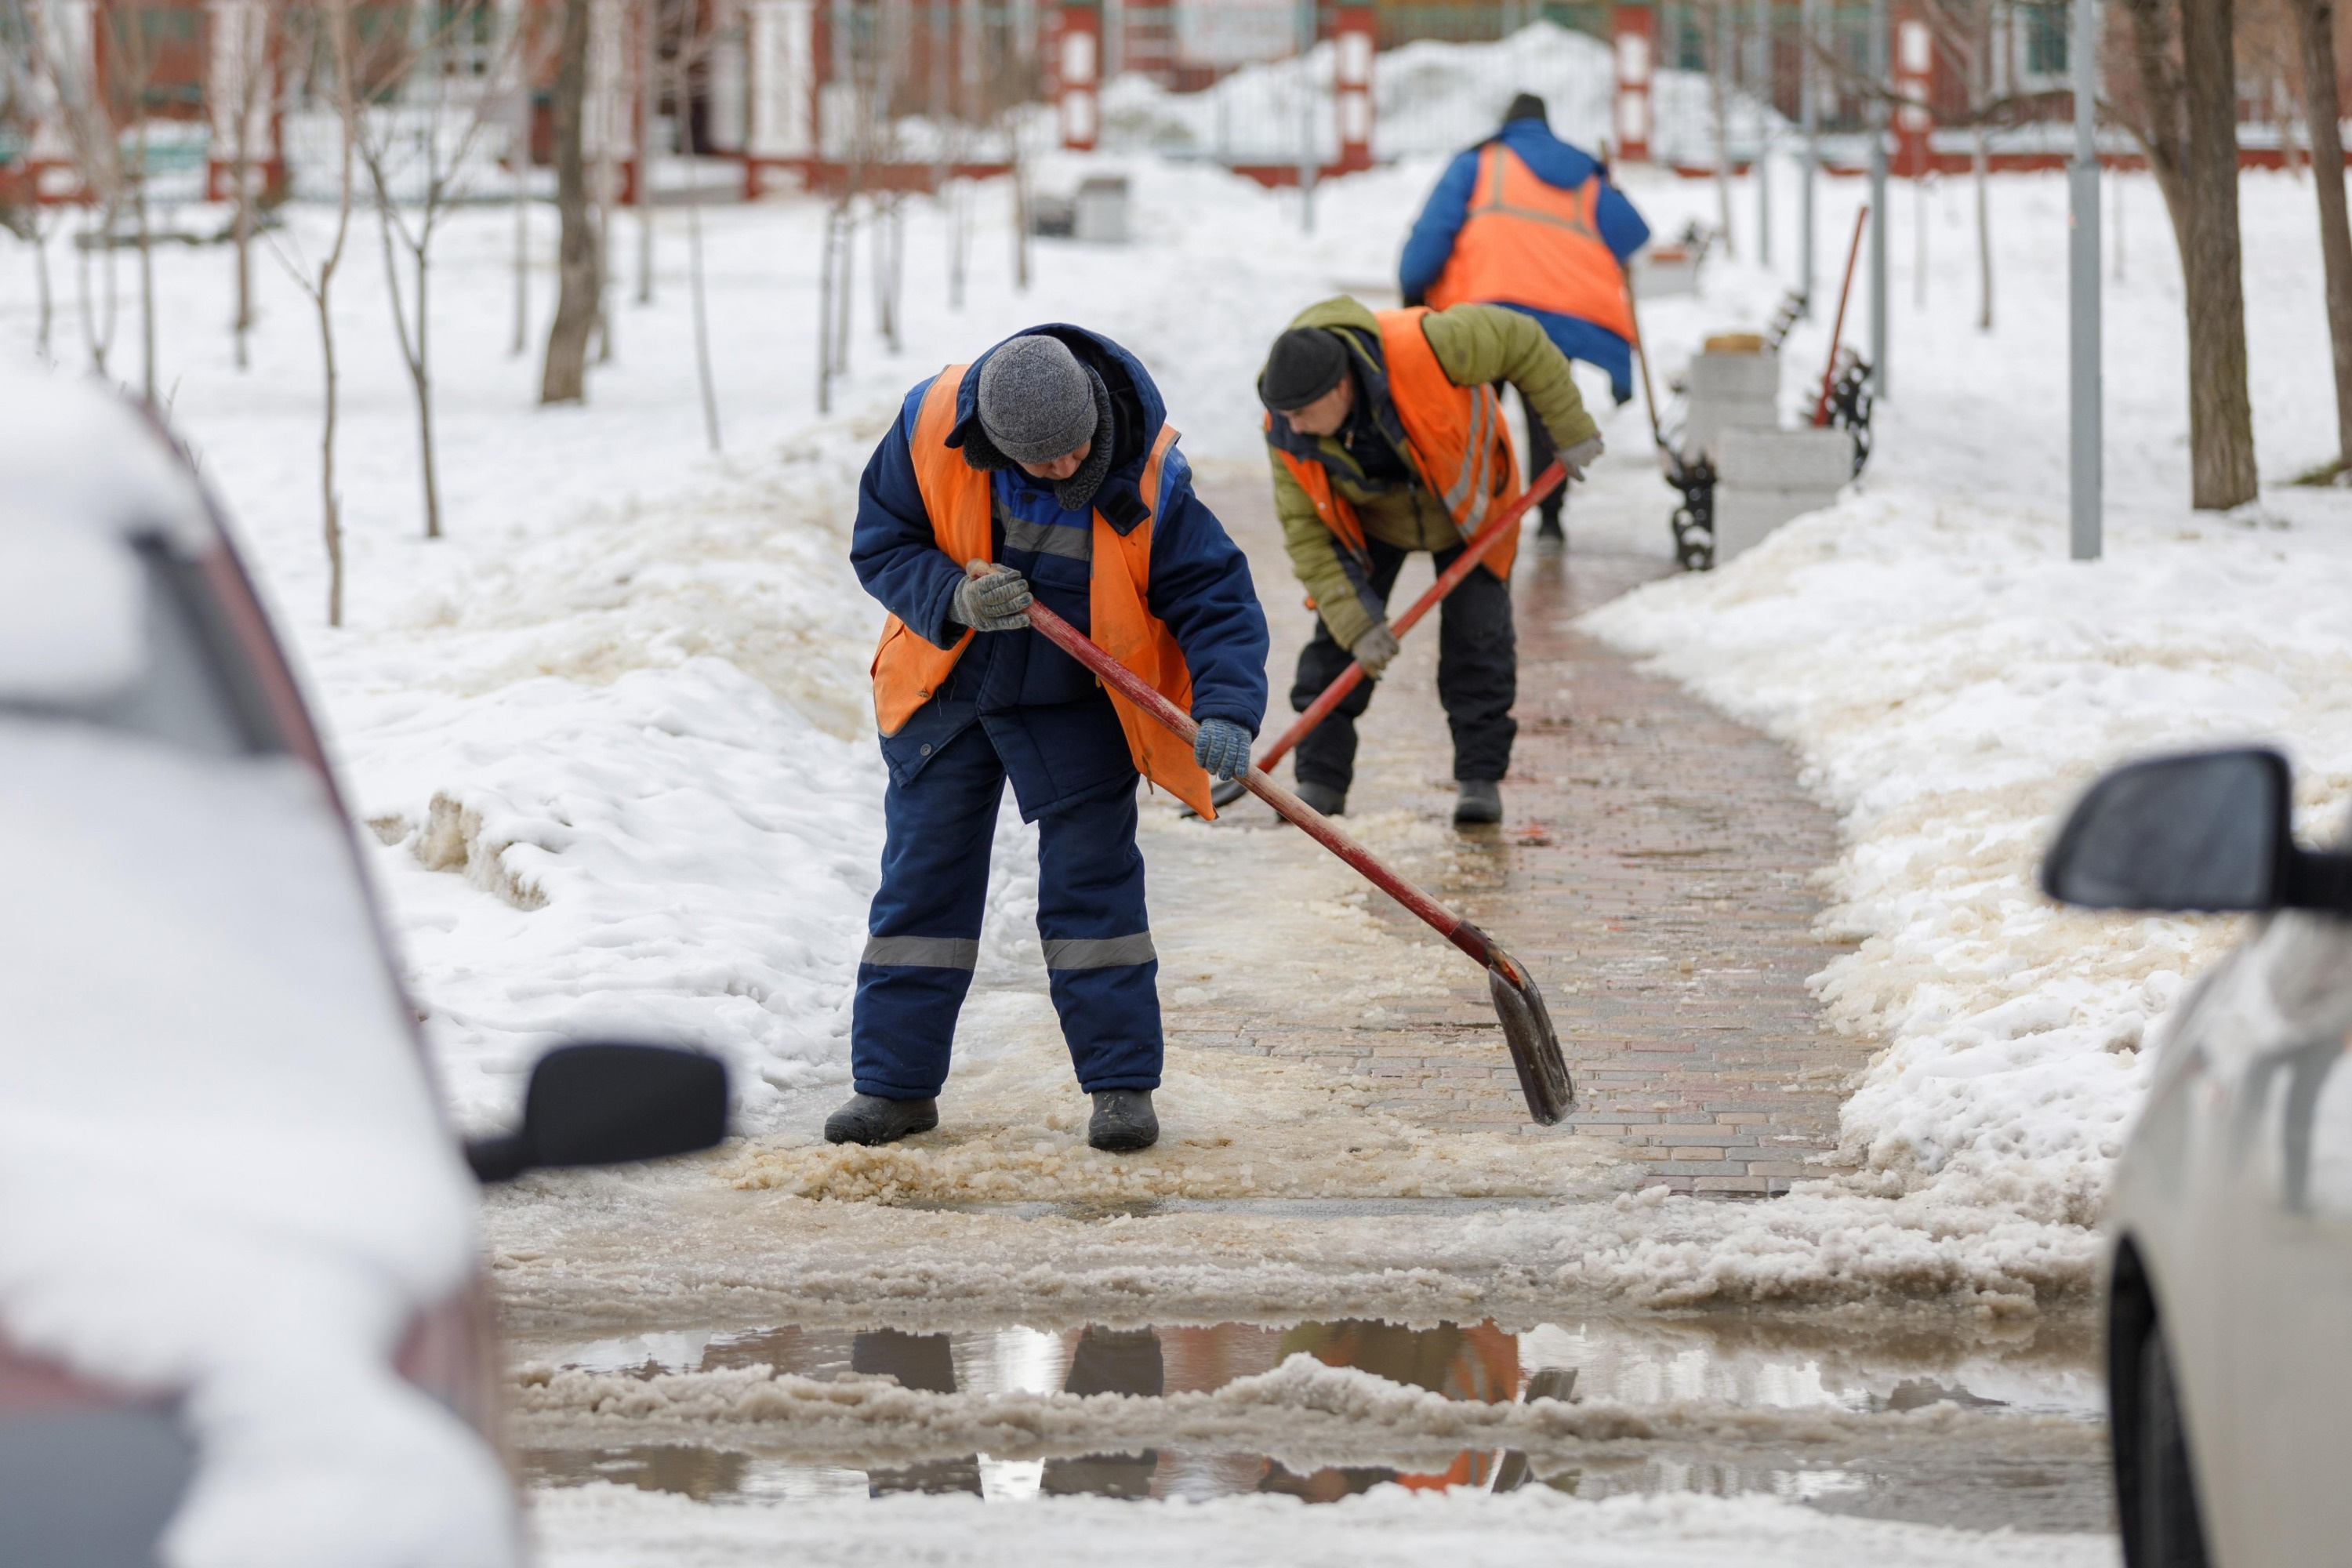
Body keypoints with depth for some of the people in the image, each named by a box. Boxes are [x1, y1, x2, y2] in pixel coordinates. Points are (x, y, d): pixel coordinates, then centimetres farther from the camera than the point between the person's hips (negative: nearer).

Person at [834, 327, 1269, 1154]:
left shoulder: (1146, 476, -24)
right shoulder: (931, 427, -22)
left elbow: (1215, 594, -20)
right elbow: (879, 543, -10)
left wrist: (1226, 709, -35)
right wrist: (954, 598, -29)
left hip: (1074, 706, -2)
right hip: (946, 690, 2)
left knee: (1091, 879, -4)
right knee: (923, 876, 5)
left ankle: (1121, 1082, 5)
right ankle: (895, 1082, 13)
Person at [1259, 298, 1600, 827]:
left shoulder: (1421, 348, -40)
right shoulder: (1287, 434, -28)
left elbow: (1519, 341, -24)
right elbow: (1306, 531, -20)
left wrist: (1570, 427, -16)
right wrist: (1354, 621, -25)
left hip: (1466, 500, -2)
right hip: (1369, 519, 2)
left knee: (1477, 635, -7)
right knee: (1337, 639, -7)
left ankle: (1480, 778, 1)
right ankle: (1321, 778, -1)